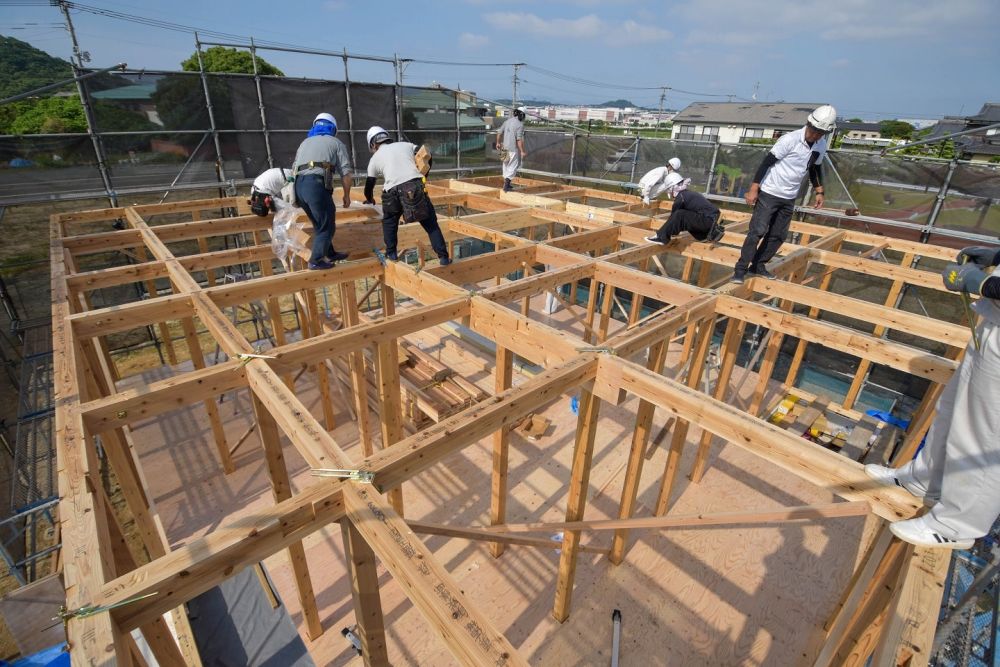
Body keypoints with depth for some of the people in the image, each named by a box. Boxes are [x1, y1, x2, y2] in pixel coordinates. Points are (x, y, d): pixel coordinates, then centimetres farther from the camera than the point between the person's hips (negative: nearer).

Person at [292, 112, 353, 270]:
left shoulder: (305, 142, 31)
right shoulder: (336, 143, 16)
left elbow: (294, 169, 26)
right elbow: (345, 173, 6)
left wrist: (297, 195, 35)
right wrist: (347, 195, 16)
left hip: (298, 185, 6)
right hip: (317, 185, -6)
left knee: (319, 224, 19)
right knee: (327, 226, 3)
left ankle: (330, 254, 29)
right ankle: (315, 261, 3)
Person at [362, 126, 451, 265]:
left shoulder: (375, 158, 23)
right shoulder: (406, 145, 25)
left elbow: (369, 185, 30)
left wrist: (369, 200, 50)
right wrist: (423, 176, 23)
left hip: (393, 192, 0)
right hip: (416, 187, 1)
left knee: (389, 221, 27)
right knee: (430, 223, 10)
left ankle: (391, 253, 29)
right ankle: (443, 256, 7)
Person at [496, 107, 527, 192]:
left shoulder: (507, 121, 6)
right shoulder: (520, 125, -14)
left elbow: (499, 133, 11)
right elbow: (519, 140, -21)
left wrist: (498, 143, 25)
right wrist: (522, 151, -19)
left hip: (505, 147, 7)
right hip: (514, 149, -7)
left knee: (506, 166, 17)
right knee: (513, 166, 1)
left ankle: (506, 184, 27)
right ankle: (506, 186, -4)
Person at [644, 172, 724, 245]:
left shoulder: (680, 198, -11)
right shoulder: (689, 193, 17)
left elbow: (673, 215, -1)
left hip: (707, 219, -9)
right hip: (712, 218, 9)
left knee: (679, 215, -15)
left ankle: (661, 237, -9)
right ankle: (713, 232, 18)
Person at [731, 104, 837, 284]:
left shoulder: (821, 146, 3)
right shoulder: (790, 139, -18)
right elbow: (767, 162, -17)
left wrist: (819, 192, 17)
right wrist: (753, 189, -21)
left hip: (789, 198, 7)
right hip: (769, 193, -7)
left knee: (779, 235, 9)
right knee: (758, 231, -11)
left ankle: (758, 265, 20)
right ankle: (740, 269, -7)